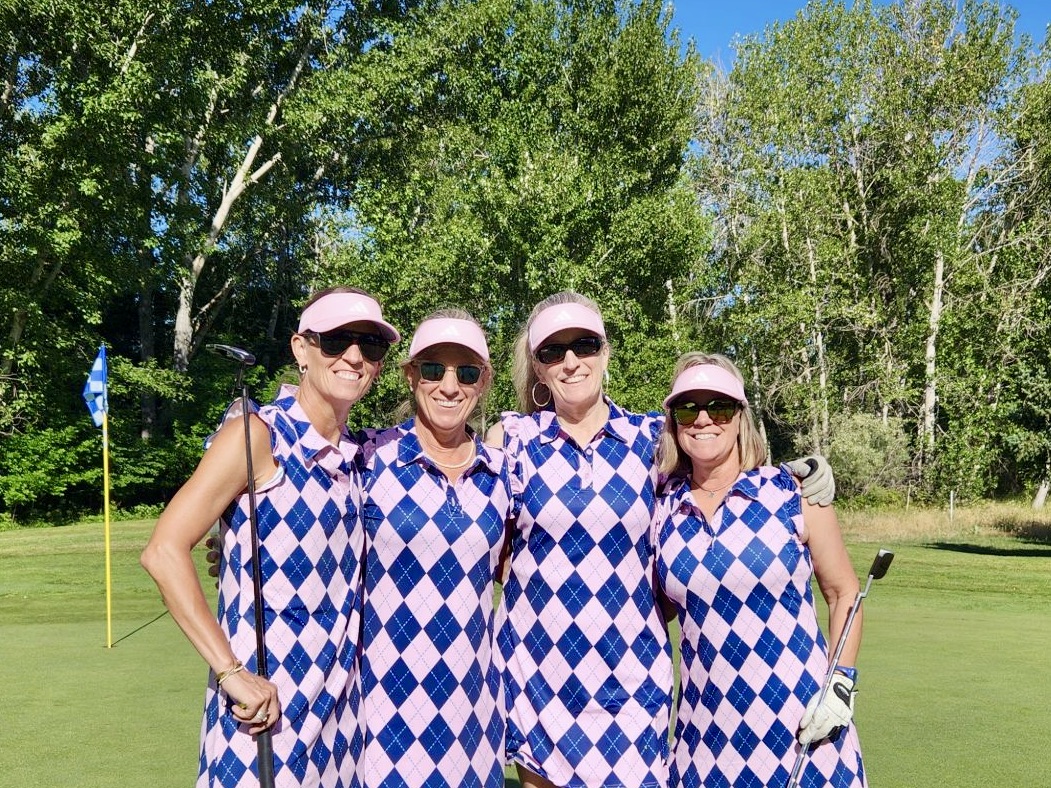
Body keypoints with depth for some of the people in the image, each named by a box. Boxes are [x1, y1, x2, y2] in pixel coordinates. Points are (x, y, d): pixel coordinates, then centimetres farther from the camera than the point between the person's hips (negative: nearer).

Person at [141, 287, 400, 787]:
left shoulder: (354, 458, 8)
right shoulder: (258, 436, -11)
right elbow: (164, 551, -17)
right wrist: (231, 671, -21)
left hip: (339, 698, 6)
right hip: (264, 698, -6)